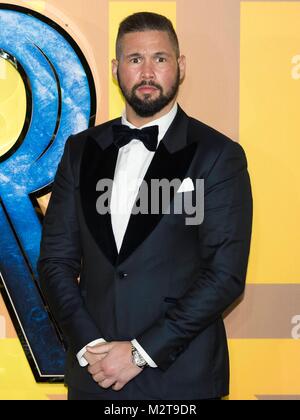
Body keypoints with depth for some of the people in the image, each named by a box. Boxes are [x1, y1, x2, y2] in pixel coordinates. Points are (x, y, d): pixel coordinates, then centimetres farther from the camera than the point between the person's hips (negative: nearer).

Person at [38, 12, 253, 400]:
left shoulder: (219, 156, -6)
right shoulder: (81, 150, 6)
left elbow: (226, 275, -11)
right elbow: (56, 259, 4)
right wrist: (88, 345, -9)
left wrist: (141, 352, -14)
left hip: (179, 377, -3)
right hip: (93, 370, 3)